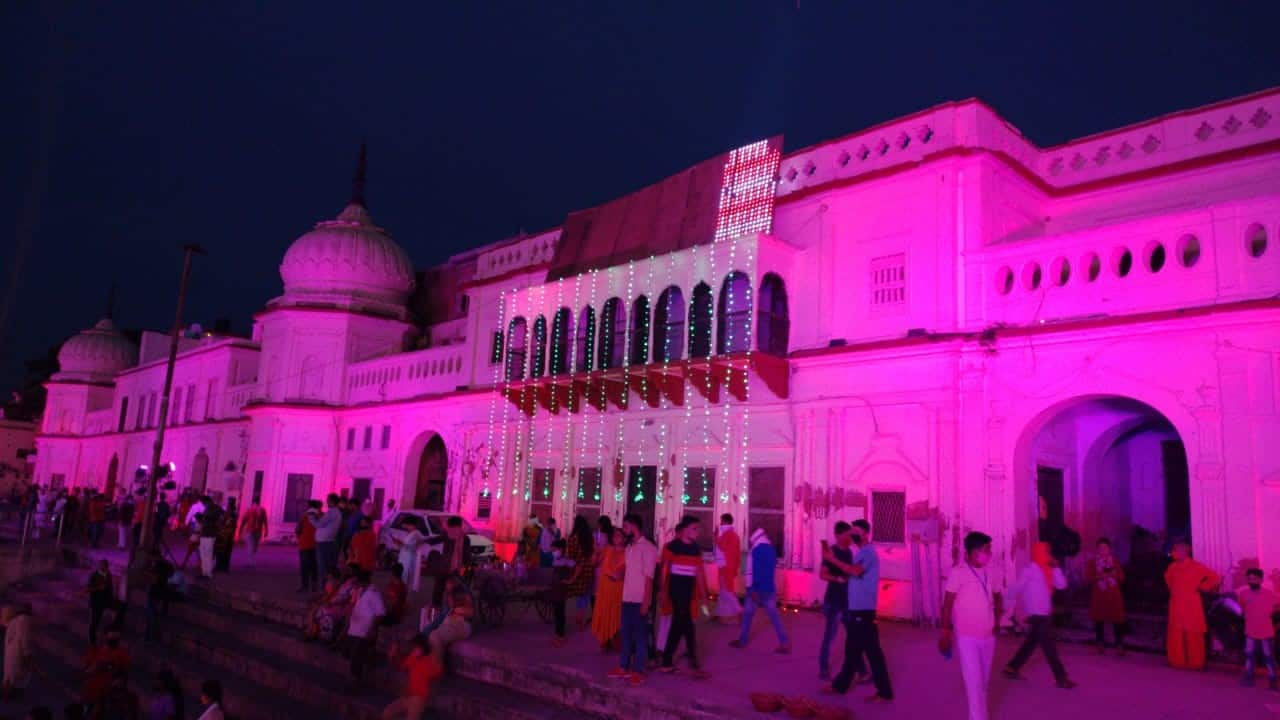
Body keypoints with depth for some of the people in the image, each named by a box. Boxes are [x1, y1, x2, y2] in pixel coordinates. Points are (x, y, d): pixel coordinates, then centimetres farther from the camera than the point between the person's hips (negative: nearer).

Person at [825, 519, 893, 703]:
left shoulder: (868, 551, -13)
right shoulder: (861, 552, 18)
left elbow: (856, 571, -29)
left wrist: (833, 560, -25)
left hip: (864, 609, -10)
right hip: (856, 608, 10)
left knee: (872, 650, -5)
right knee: (852, 650, 15)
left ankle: (884, 692, 1)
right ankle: (841, 685, 22)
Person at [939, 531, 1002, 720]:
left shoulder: (987, 573, 6)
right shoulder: (958, 572, -12)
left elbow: (996, 597, 21)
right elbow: (947, 604, -10)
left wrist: (996, 621, 9)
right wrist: (946, 632, -11)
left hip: (988, 636, 6)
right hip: (966, 637, -6)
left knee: (983, 682, 13)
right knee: (974, 682, -7)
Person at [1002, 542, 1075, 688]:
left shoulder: (1047, 570, 10)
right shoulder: (1030, 570, -13)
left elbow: (1061, 585, 4)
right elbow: (1017, 589, -13)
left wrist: (1055, 567, -1)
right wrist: (1013, 606, -13)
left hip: (1044, 612, 9)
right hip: (1037, 613, -9)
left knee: (1032, 642, 14)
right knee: (1049, 645, -5)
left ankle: (1012, 668, 22)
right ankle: (1061, 678, 0)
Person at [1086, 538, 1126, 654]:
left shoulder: (1115, 561, 9)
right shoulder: (1092, 562, 3)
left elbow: (1122, 577, 6)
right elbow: (1088, 578, -3)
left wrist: (1115, 574, -14)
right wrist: (1099, 577, -18)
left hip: (1114, 595, 1)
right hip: (1098, 595, -1)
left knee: (1117, 620, -4)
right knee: (1099, 620, 1)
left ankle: (1120, 645, 4)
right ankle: (1100, 644, 11)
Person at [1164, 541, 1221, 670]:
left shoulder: (1196, 567, -9)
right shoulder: (1172, 567, 6)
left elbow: (1215, 577, -10)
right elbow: (1167, 577, 29)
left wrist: (1202, 587, -8)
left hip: (1191, 606, -5)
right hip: (1176, 606, 5)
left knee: (1193, 636, 0)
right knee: (1176, 635, 5)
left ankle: (1195, 663, 8)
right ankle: (1177, 661, 13)